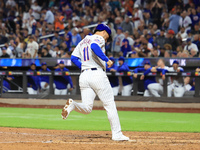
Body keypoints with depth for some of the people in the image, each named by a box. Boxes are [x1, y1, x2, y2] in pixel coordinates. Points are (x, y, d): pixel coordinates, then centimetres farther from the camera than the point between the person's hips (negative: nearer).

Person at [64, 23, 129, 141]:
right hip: (97, 74, -6)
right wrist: (107, 60, -23)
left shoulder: (83, 42, 24)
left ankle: (72, 105, -29)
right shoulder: (99, 38, 1)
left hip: (84, 75, 6)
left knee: (87, 108, 1)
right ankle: (117, 134, 1)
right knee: (110, 105, 2)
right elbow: (94, 46, -22)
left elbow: (74, 58, 18)